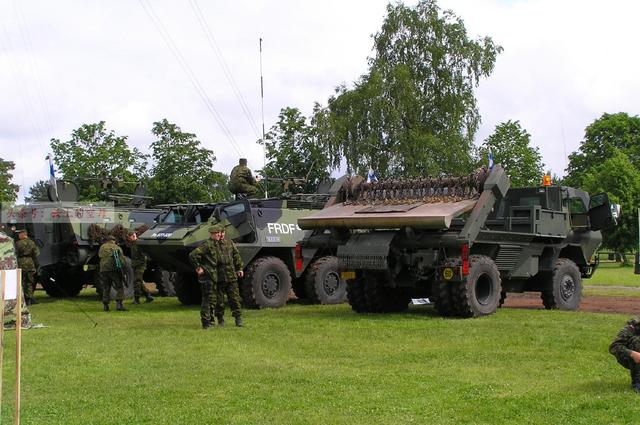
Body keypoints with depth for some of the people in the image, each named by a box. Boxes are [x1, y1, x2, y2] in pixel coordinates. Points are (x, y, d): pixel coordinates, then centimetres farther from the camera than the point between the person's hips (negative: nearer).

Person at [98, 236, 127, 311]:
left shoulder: (102, 247, 14)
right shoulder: (117, 248, 7)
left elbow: (100, 256, 24)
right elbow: (122, 259, 3)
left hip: (104, 270, 3)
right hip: (114, 269, -3)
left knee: (106, 288, 12)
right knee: (120, 287, 0)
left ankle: (105, 306, 9)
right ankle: (119, 304, -12)